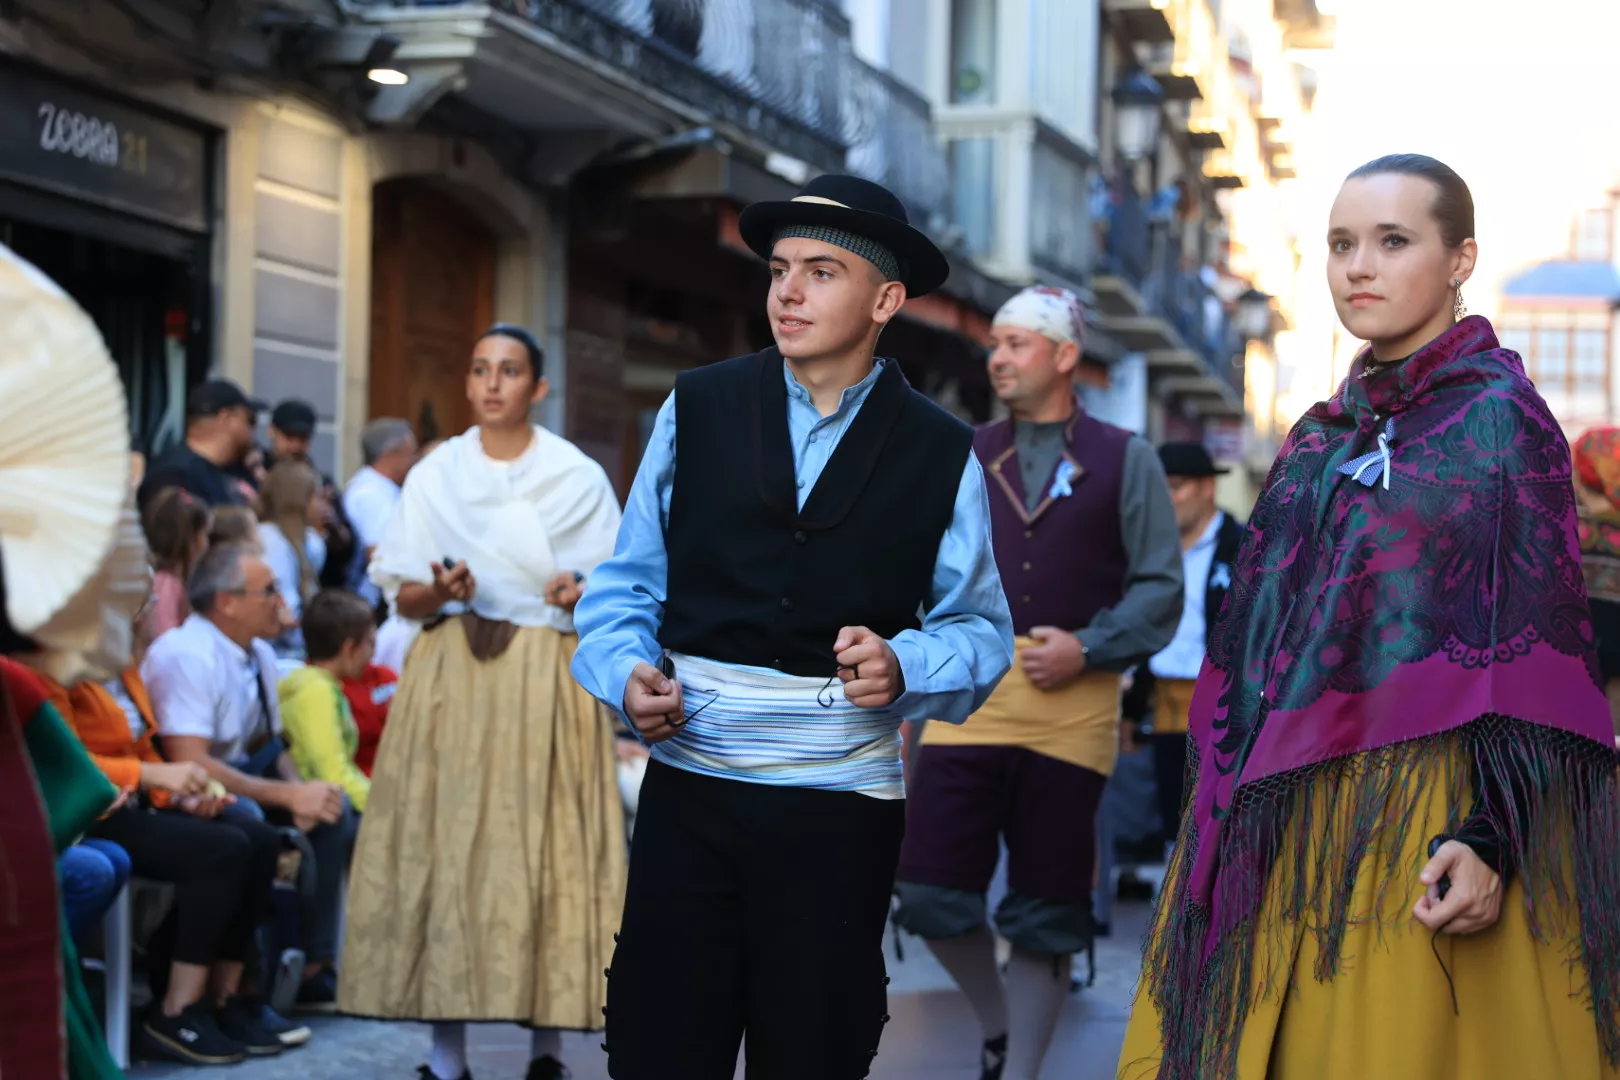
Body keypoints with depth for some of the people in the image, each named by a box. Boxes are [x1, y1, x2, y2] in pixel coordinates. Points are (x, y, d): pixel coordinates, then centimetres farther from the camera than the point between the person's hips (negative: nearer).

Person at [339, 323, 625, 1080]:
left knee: (547, 851, -4)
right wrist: (442, 590, -14)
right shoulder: (434, 475, 8)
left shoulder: (579, 477, 5)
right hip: (453, 676, 1)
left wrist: (582, 595, -15)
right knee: (444, 847, -4)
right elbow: (403, 598, 7)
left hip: (547, 678, -1)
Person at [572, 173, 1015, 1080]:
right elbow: (629, 582, 9)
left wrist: (902, 666, -16)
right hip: (689, 782, 1)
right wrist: (628, 673, -9)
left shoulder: (941, 453, 4)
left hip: (842, 801, 0)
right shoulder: (697, 408, 6)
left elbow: (980, 628, 3)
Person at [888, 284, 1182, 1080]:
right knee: (932, 892, -4)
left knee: (1045, 911, 5)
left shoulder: (1125, 460, 5)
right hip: (969, 694, 2)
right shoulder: (964, 460, 13)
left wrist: (1088, 648, -12)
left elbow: (1159, 587, 1)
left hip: (1073, 705, -2)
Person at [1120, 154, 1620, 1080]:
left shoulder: (1497, 417, -5)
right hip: (1289, 821, 7)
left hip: (1423, 821, -6)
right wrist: (1240, 817, 14)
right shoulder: (1323, 437, 16)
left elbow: (1536, 645, -11)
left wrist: (1488, 836, -21)